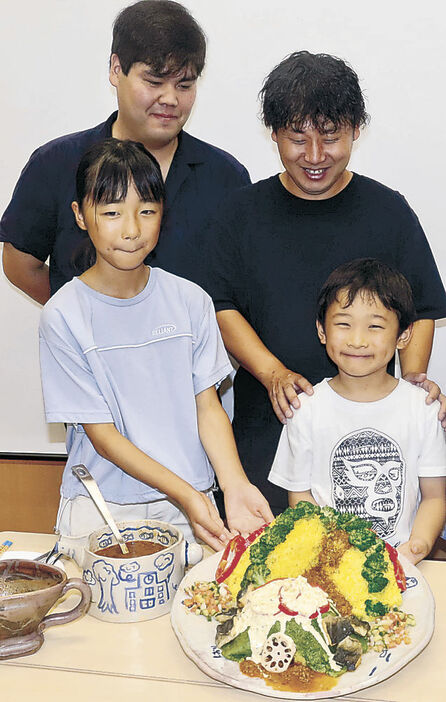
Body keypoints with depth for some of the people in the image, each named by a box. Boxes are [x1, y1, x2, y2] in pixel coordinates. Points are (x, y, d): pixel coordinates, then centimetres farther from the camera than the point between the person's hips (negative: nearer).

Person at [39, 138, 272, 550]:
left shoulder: (190, 301, -2)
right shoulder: (64, 316, -12)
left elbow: (208, 406, 0)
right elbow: (100, 432, -12)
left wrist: (234, 486, -17)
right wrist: (184, 494, -20)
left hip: (192, 500, 2)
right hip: (102, 509, -2)